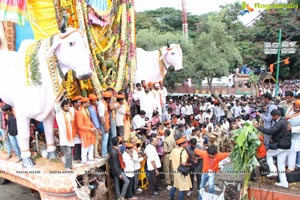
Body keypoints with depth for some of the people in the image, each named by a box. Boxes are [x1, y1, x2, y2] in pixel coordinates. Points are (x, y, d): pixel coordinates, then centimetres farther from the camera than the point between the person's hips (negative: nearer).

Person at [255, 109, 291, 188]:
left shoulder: (279, 123, -20)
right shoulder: (285, 121, 11)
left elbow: (269, 131, -30)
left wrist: (258, 127, -23)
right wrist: (274, 138, 10)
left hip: (280, 146, -9)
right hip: (286, 146, 9)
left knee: (268, 154, 14)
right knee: (281, 164, 12)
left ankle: (273, 171, 6)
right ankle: (284, 182, 15)